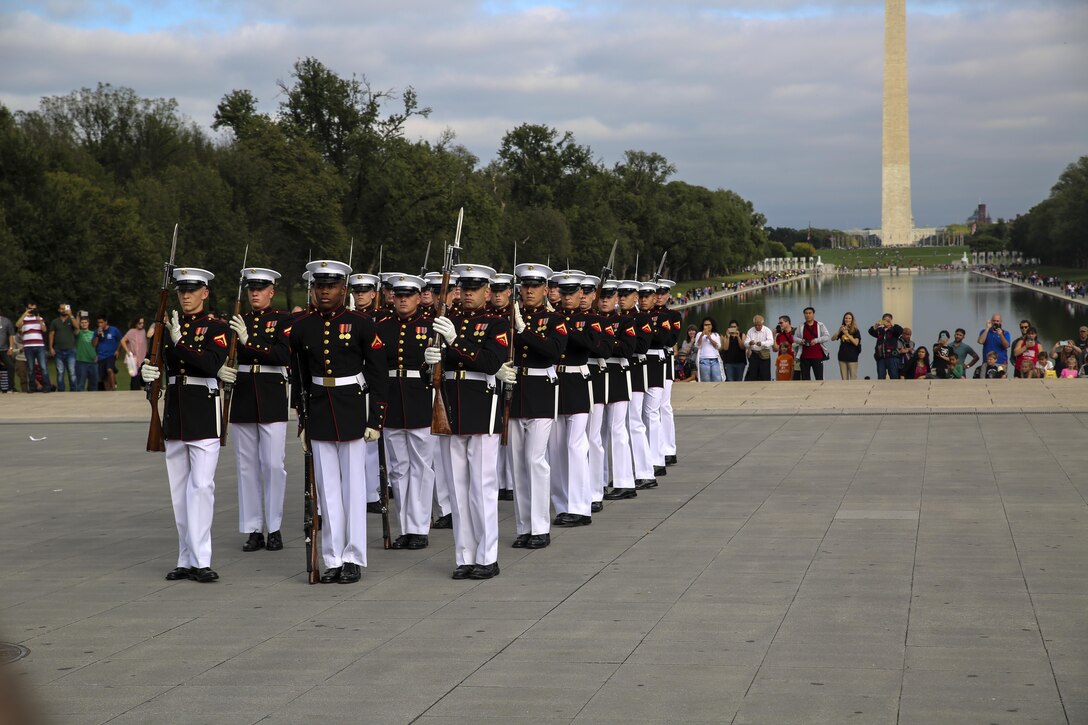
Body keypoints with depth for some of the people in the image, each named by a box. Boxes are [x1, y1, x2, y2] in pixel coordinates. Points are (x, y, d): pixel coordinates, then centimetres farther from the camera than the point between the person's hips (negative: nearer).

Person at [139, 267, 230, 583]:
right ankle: (187, 560, 15)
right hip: (174, 413, 6)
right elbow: (152, 362, 9)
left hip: (204, 414, -5)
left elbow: (212, 364, -17)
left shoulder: (216, 327, -3)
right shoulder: (168, 326, 12)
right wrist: (146, 372, -14)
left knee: (201, 486, -10)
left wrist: (180, 343, -25)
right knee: (179, 489, 8)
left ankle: (200, 560, -10)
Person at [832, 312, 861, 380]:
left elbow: (856, 343, -12)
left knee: (853, 378, -4)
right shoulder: (842, 330, 10)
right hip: (842, 357, 4)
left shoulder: (855, 331, 0)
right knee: (844, 379, 6)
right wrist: (839, 331, -14)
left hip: (852, 357, -4)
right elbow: (832, 338, 1)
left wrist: (847, 334, -18)